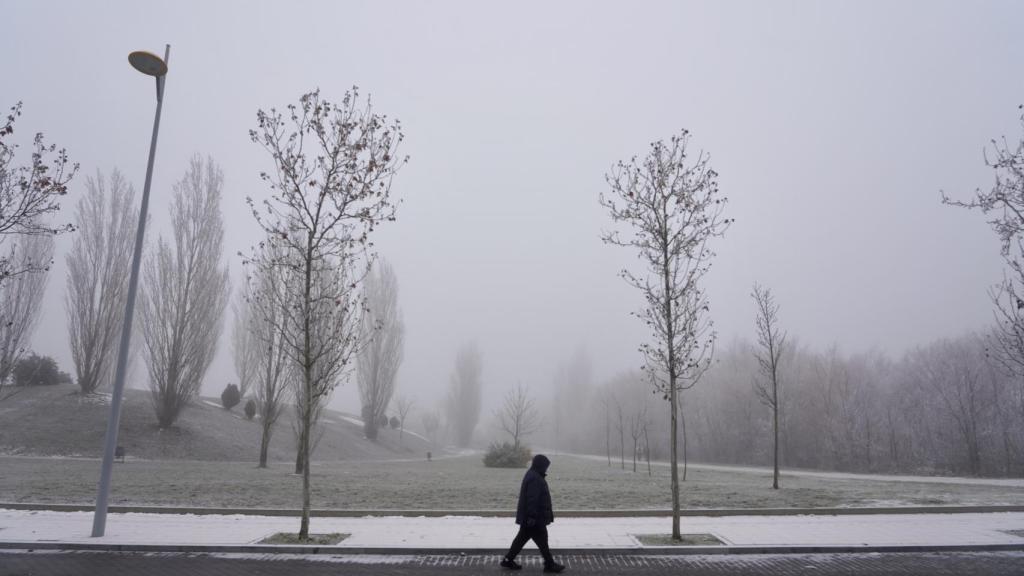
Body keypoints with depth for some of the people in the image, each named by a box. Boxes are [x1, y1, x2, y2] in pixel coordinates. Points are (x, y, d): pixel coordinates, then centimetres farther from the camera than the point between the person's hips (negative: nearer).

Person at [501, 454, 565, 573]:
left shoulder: (532, 476, 14)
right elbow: (532, 499, -26)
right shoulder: (535, 479, -21)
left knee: (522, 538, 15)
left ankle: (508, 560, 19)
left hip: (526, 518, 11)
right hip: (536, 519, -11)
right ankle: (550, 564, 10)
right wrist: (532, 516, -25)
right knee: (542, 540, 0)